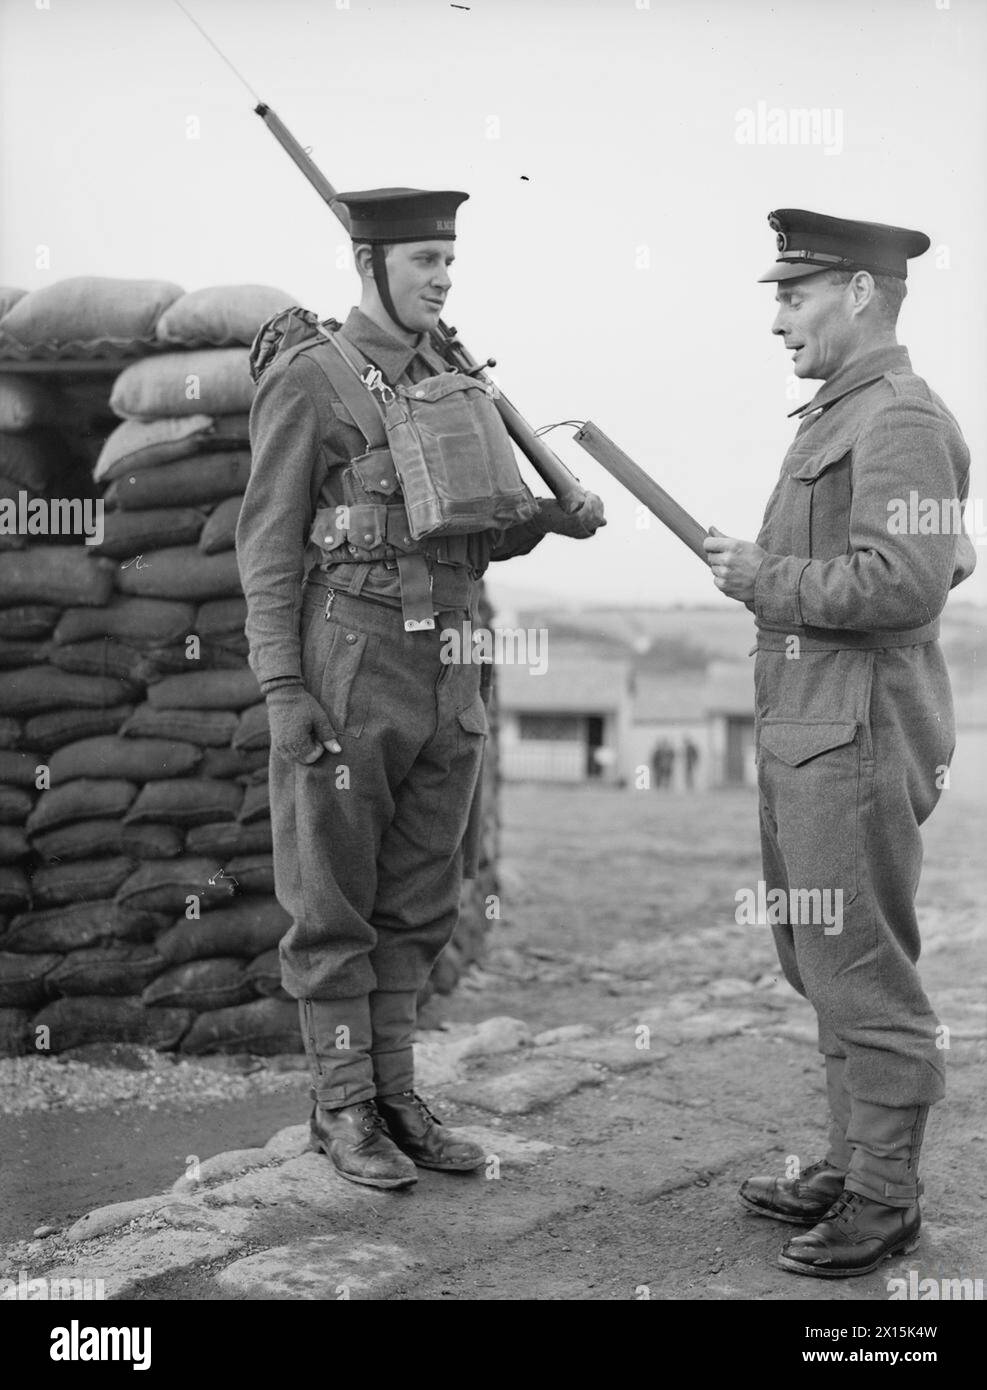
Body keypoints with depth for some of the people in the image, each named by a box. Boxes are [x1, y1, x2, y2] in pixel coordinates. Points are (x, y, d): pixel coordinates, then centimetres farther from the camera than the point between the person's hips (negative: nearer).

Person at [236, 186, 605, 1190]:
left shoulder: (444, 384, 16)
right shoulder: (304, 382, -5)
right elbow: (268, 546, -8)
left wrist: (547, 518, -2)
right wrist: (282, 693, -16)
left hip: (444, 677, 7)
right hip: (345, 672, -7)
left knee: (416, 904, 10)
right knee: (332, 905, 2)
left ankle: (393, 1098, 20)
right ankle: (342, 1109, 13)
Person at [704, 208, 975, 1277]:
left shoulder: (903, 422, -14)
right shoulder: (836, 417, 17)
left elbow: (905, 581, -26)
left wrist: (766, 578, -15)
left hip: (856, 743, -10)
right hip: (802, 735, 10)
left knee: (862, 975, -2)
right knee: (820, 964, 16)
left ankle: (884, 1200, 9)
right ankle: (851, 1163, 27)